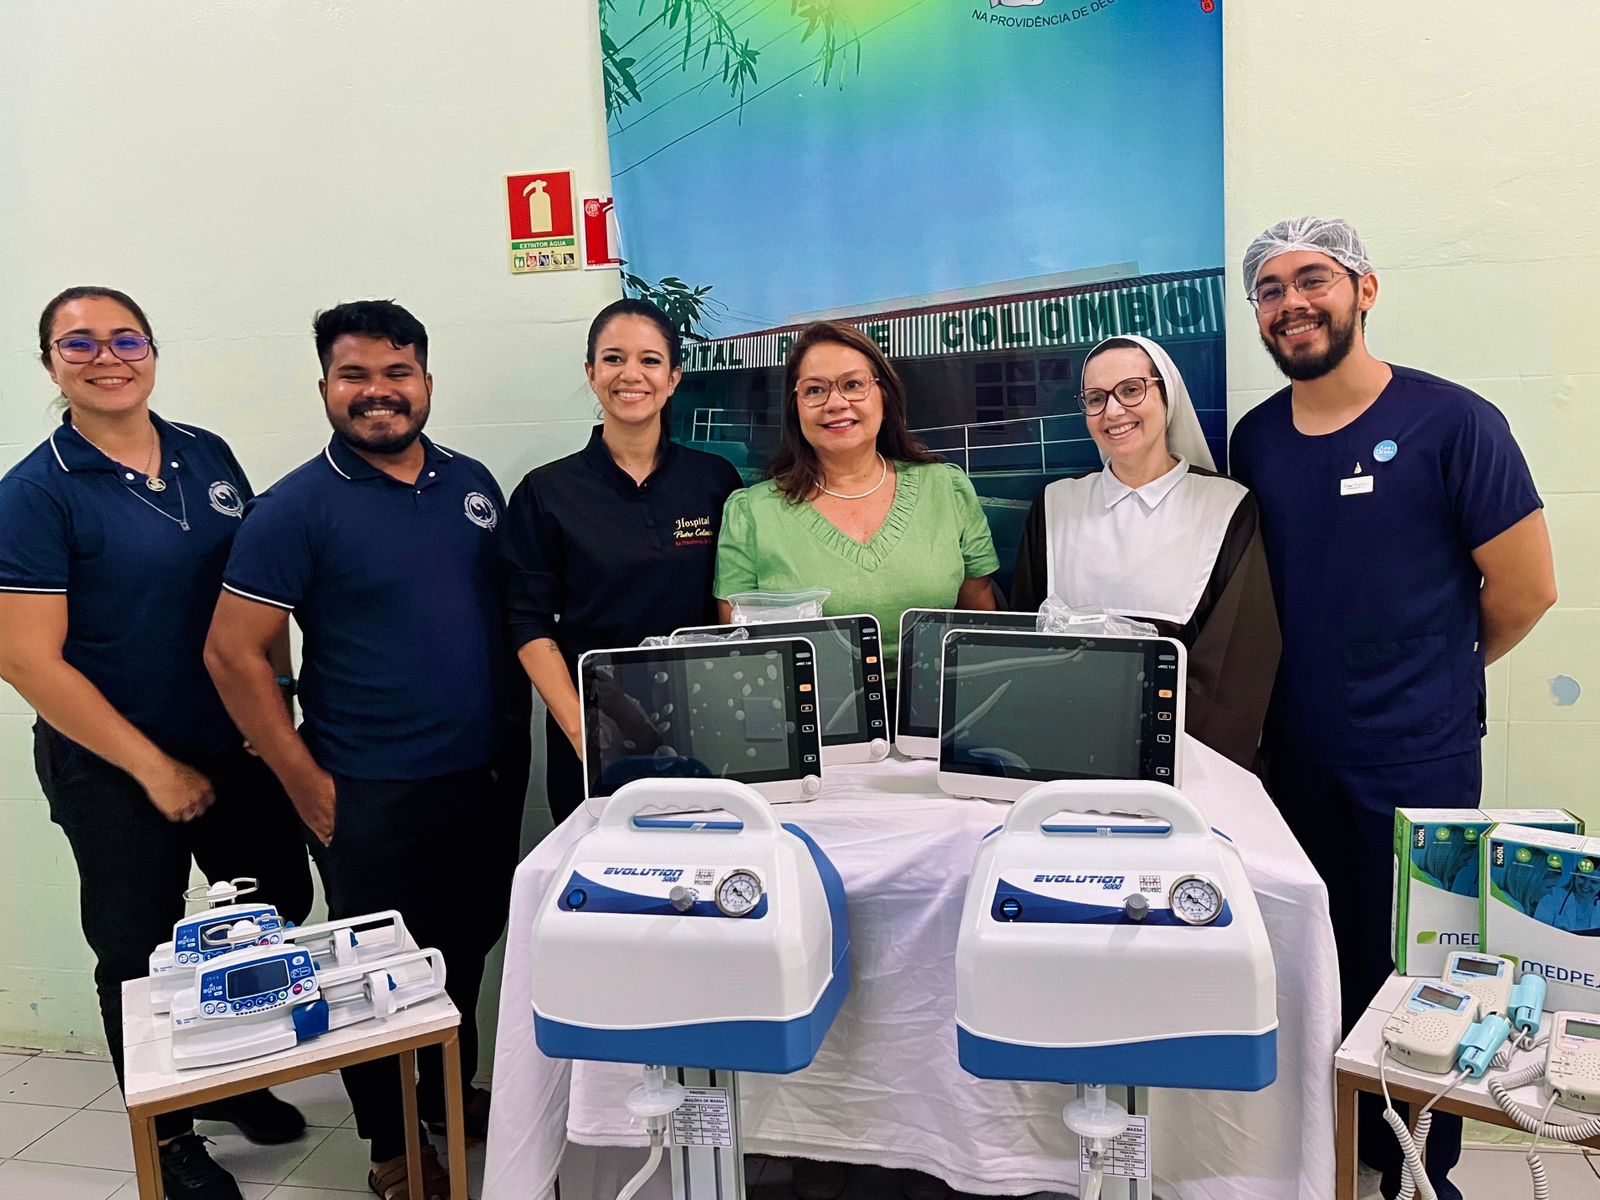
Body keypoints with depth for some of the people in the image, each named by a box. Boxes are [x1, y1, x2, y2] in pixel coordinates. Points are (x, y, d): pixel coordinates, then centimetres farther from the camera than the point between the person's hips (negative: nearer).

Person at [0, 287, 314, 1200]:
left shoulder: (209, 456, 2)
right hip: (114, 773, -5)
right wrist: (154, 767, -15)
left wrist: (279, 704, 1)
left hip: (237, 747, 5)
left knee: (284, 908, 15)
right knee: (140, 957, 11)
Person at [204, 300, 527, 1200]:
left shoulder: (473, 483, 5)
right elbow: (234, 653, -10)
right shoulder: (297, 508, -11)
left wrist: (511, 739, 9)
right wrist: (306, 784, -11)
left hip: (489, 778, 5)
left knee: (469, 950, 19)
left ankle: (454, 1094, 42)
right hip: (374, 797, -5)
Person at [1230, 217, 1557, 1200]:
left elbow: (1525, 590, -6)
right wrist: (1317, 678, 7)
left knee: (1412, 968, 7)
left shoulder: (1452, 423, -11)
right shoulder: (1254, 438, 3)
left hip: (1420, 757, -4)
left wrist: (1433, 674, 5)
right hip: (1296, 750, 4)